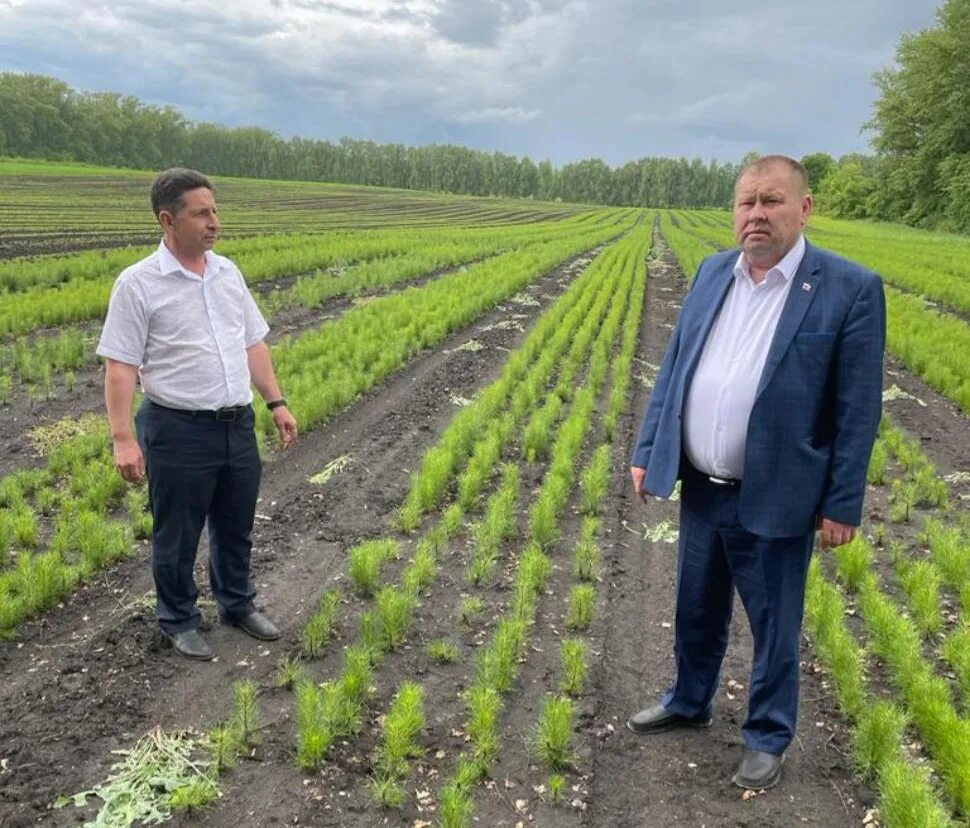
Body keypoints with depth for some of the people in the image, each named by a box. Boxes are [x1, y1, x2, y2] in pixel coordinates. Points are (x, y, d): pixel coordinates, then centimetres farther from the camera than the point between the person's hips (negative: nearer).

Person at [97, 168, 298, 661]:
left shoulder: (228, 273, 7)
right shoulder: (139, 284, -11)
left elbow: (253, 344, 14)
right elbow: (120, 367, -11)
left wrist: (276, 402, 10)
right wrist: (124, 439, -17)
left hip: (237, 424, 6)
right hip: (179, 430, -5)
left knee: (236, 528, 19)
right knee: (177, 536, 10)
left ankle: (237, 605, 39)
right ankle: (178, 621, 29)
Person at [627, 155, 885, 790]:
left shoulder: (851, 289, -13)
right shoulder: (714, 272, 4)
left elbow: (858, 409, -11)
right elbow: (674, 367, 9)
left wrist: (843, 504, -10)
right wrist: (647, 451, 7)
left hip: (773, 498, -5)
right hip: (701, 488, 5)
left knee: (775, 626, 13)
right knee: (697, 611, 23)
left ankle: (768, 737, 35)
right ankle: (689, 703, 46)